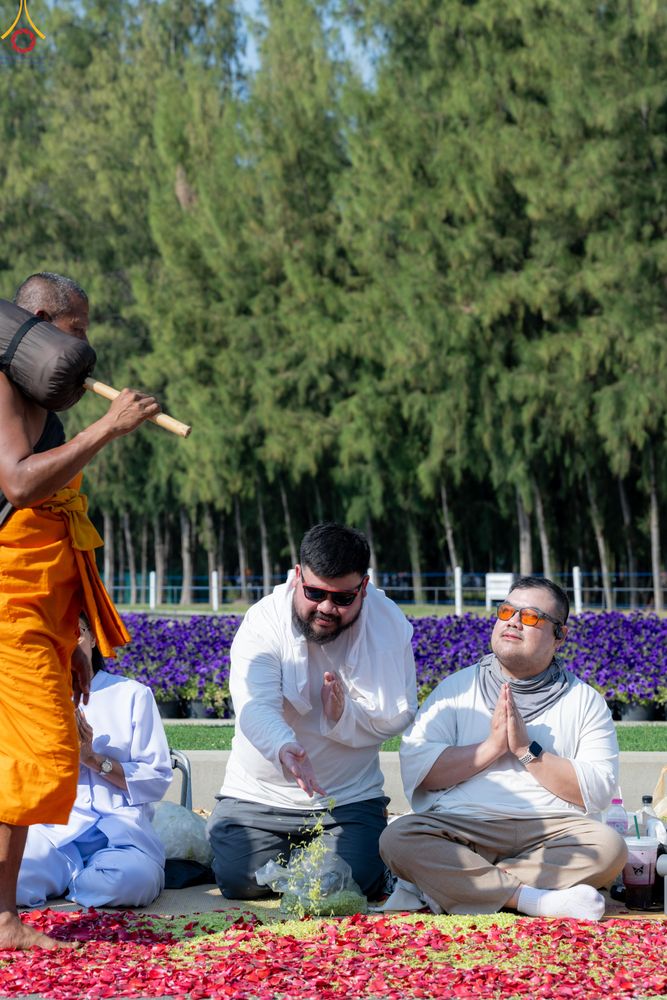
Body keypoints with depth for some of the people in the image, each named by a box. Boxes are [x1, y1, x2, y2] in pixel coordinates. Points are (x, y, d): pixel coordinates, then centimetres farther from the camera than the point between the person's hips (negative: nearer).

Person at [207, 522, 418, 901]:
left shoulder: (389, 624, -8)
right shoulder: (264, 622, -15)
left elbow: (400, 717, -5)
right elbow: (256, 707, -28)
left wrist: (346, 716, -25)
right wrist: (283, 749, -50)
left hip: (350, 796, 0)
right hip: (260, 794, 0)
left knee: (354, 883, -18)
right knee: (239, 880, -15)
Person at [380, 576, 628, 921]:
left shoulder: (585, 700, 12)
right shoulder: (457, 688, 14)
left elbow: (598, 792, 0)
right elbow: (415, 769, 1)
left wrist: (527, 750, -7)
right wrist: (491, 747, -6)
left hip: (551, 831, 0)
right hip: (461, 826, 0)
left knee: (609, 847, -31)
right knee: (398, 839, -29)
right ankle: (539, 900, -31)